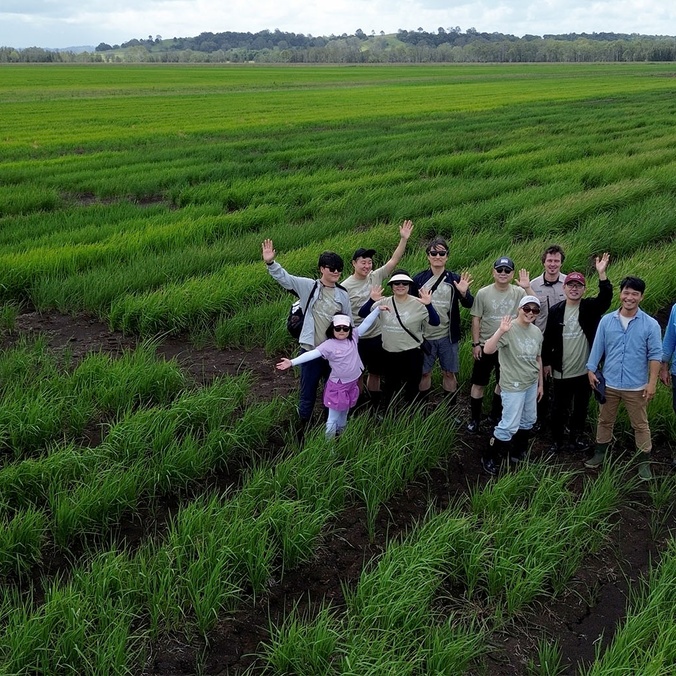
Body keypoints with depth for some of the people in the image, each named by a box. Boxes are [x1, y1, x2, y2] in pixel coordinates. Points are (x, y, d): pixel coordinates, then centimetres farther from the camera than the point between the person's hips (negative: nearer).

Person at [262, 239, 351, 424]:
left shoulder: (343, 295, 4)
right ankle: (304, 427, 24)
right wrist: (270, 263, -32)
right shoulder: (309, 286, -3)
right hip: (311, 349, -3)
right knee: (308, 392, 7)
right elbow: (284, 278, -13)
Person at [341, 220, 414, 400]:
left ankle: (375, 404, 34)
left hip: (377, 336, 4)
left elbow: (394, 261, -7)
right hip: (356, 338, -4)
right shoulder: (346, 287, -11)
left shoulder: (375, 277, -1)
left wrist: (404, 239, -17)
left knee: (375, 372, 18)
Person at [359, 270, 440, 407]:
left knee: (411, 388, 13)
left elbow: (435, 322, -17)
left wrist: (428, 305, -33)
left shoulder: (418, 304, -10)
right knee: (389, 388, 21)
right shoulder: (384, 303, -2)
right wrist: (372, 300, -24)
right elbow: (362, 314, -7)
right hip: (389, 353, 3)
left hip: (412, 354, -3)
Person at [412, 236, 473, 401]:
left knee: (449, 373, 9)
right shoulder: (419, 279, -2)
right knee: (424, 373, 9)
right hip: (425, 336, 0)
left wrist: (464, 293, -21)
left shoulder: (454, 280, -1)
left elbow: (469, 305, -1)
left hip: (448, 336, 0)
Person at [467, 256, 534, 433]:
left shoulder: (519, 293, -4)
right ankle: (474, 419, 18)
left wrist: (527, 288, -26)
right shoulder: (483, 293, -6)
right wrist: (476, 343, -7)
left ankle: (495, 415, 35)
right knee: (479, 384, 4)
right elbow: (476, 319, -3)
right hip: (485, 346, -2)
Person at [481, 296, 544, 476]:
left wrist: (540, 383, 20)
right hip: (513, 385, -8)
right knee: (510, 425, -7)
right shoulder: (509, 329, -18)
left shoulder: (537, 332, 5)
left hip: (531, 383, 8)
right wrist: (500, 331, -42)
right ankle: (489, 459, 10)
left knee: (528, 420, 18)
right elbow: (487, 350, -30)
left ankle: (517, 453, 38)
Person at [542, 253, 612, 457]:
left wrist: (601, 274, -33)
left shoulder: (590, 308, -2)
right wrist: (547, 362, 3)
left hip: (585, 371, 0)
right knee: (558, 408, 10)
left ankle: (576, 437, 31)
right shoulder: (555, 310, -2)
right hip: (561, 371, 0)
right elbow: (548, 339, 3)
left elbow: (606, 298, -23)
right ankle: (557, 442, 24)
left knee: (580, 408, 14)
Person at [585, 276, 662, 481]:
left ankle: (644, 462, 21)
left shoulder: (650, 324, -9)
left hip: (636, 386, -2)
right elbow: (597, 347, 3)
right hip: (609, 383, 2)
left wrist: (652, 382, -11)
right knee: (605, 421, 17)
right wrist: (591, 370, 0)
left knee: (640, 425, 9)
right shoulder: (607, 320, -3)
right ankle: (600, 454, 32)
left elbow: (655, 355, -8)